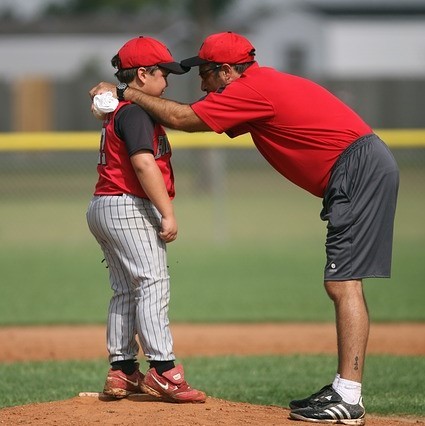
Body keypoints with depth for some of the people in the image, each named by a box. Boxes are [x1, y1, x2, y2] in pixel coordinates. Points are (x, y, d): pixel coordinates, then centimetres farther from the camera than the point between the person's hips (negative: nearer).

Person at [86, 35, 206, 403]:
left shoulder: (116, 110, 18)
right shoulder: (135, 112, -14)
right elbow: (144, 164, -22)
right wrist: (168, 214, -24)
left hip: (101, 208, 11)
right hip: (129, 208, -11)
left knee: (126, 291, 13)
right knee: (153, 283, -14)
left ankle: (122, 372, 14)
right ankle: (163, 370, -20)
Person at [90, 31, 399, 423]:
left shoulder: (253, 88, -10)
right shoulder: (267, 84, 20)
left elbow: (182, 118, -7)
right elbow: (194, 116, 23)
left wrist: (127, 93, 5)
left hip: (359, 167, -11)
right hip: (366, 170, 11)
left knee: (344, 283, -14)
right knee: (342, 283, 12)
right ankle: (344, 388, 14)